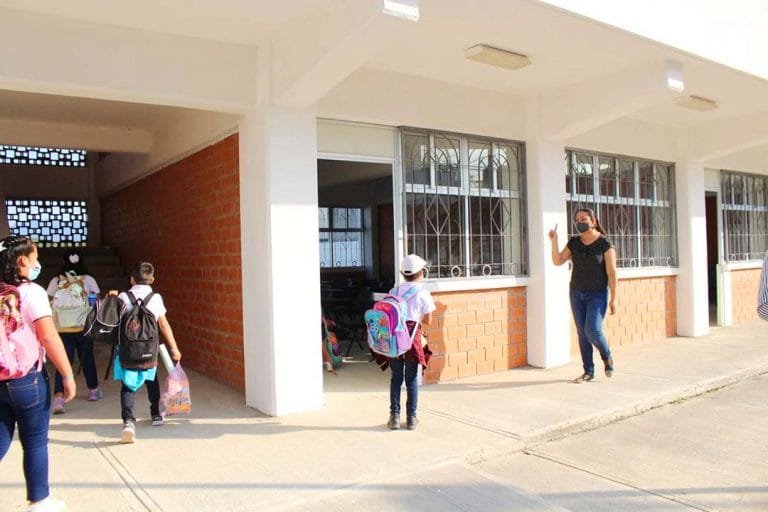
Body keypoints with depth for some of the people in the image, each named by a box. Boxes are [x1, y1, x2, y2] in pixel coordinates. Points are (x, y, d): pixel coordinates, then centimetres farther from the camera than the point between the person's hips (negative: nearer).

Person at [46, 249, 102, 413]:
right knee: (87, 359, 16)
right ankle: (93, 390, 32)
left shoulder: (56, 281, 0)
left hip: (62, 329, 0)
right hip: (84, 327, 0)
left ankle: (59, 398, -12)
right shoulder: (88, 280, -2)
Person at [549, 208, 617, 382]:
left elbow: (611, 272, -12)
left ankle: (607, 356, 15)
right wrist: (554, 240, -16)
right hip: (577, 294, 5)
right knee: (582, 333, 5)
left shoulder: (605, 244, -11)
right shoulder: (574, 243, 2)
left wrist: (613, 298, -14)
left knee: (592, 331, -15)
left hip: (598, 294, -5)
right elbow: (557, 261, -4)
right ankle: (589, 371, 13)